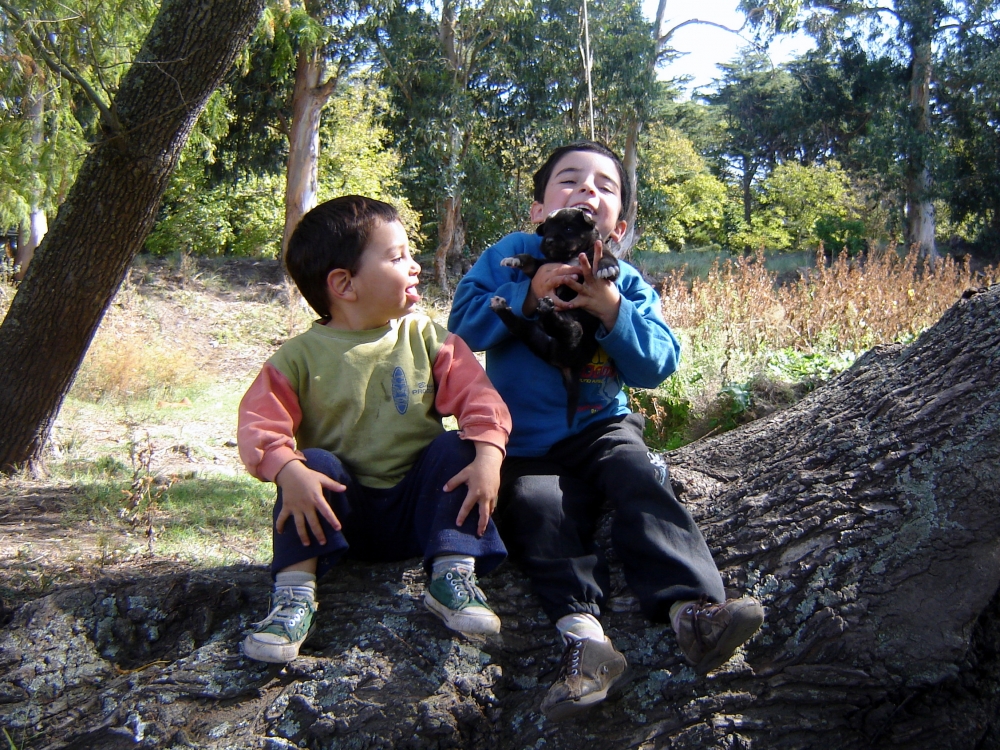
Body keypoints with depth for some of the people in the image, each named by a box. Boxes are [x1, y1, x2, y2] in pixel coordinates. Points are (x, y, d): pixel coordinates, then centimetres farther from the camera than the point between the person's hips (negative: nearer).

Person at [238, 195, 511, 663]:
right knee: (314, 464, -26)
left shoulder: (426, 339, -1)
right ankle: (294, 594, -26)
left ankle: (453, 575, -21)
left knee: (455, 447, -20)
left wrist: (488, 456, -30)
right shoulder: (302, 356, -7)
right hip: (343, 511, -1)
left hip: (419, 507, 2)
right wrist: (287, 471, -36)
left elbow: (476, 397, -10)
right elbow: (260, 422, -15)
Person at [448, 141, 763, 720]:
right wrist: (528, 294, -23)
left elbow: (658, 365, -8)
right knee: (539, 512, -27)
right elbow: (463, 325, -11)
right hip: (525, 447, -1)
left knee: (643, 482, -26)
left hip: (601, 428, 1)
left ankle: (694, 608, -38)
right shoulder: (511, 256, 1)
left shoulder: (627, 284, 5)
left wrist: (613, 311, -22)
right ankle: (583, 633, -42)